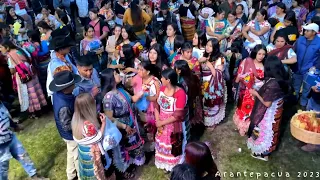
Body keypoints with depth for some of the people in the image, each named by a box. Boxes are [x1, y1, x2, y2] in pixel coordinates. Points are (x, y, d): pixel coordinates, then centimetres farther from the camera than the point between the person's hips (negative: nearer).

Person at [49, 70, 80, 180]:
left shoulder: (57, 93, -14)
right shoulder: (64, 106, -41)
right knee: (78, 156, 16)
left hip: (70, 134, 9)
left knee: (71, 153, 30)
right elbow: (67, 126, -31)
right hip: (72, 135, -9)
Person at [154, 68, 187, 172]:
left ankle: (174, 167, 42)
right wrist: (157, 120, -11)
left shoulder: (180, 93, -27)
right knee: (162, 144, 23)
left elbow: (178, 115, -26)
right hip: (162, 123, 6)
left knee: (173, 147, 15)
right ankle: (165, 165, 48)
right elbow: (157, 104, 1)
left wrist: (162, 123, -19)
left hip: (174, 125, -6)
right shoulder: (162, 88, -6)